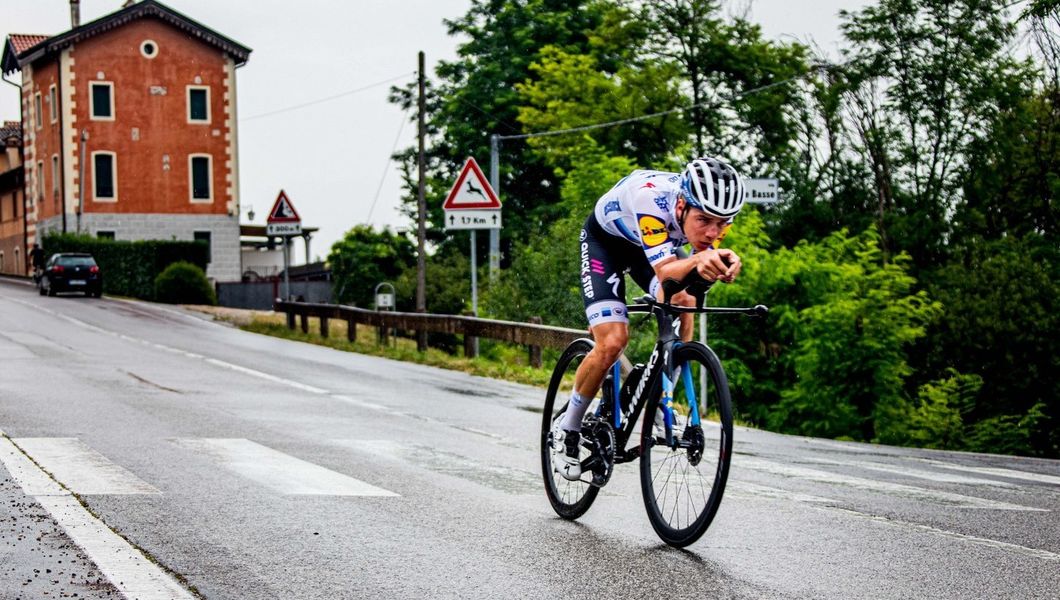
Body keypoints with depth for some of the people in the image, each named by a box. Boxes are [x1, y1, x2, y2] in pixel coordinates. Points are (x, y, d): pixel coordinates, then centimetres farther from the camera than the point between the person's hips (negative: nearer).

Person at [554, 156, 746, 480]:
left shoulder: (714, 208, -29)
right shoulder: (652, 197, -43)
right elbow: (665, 272, -46)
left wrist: (722, 264, -50)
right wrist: (697, 261, -68)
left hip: (653, 241, 5)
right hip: (605, 239, -5)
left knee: (684, 301, -25)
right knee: (612, 343, -19)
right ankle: (566, 431, 2)